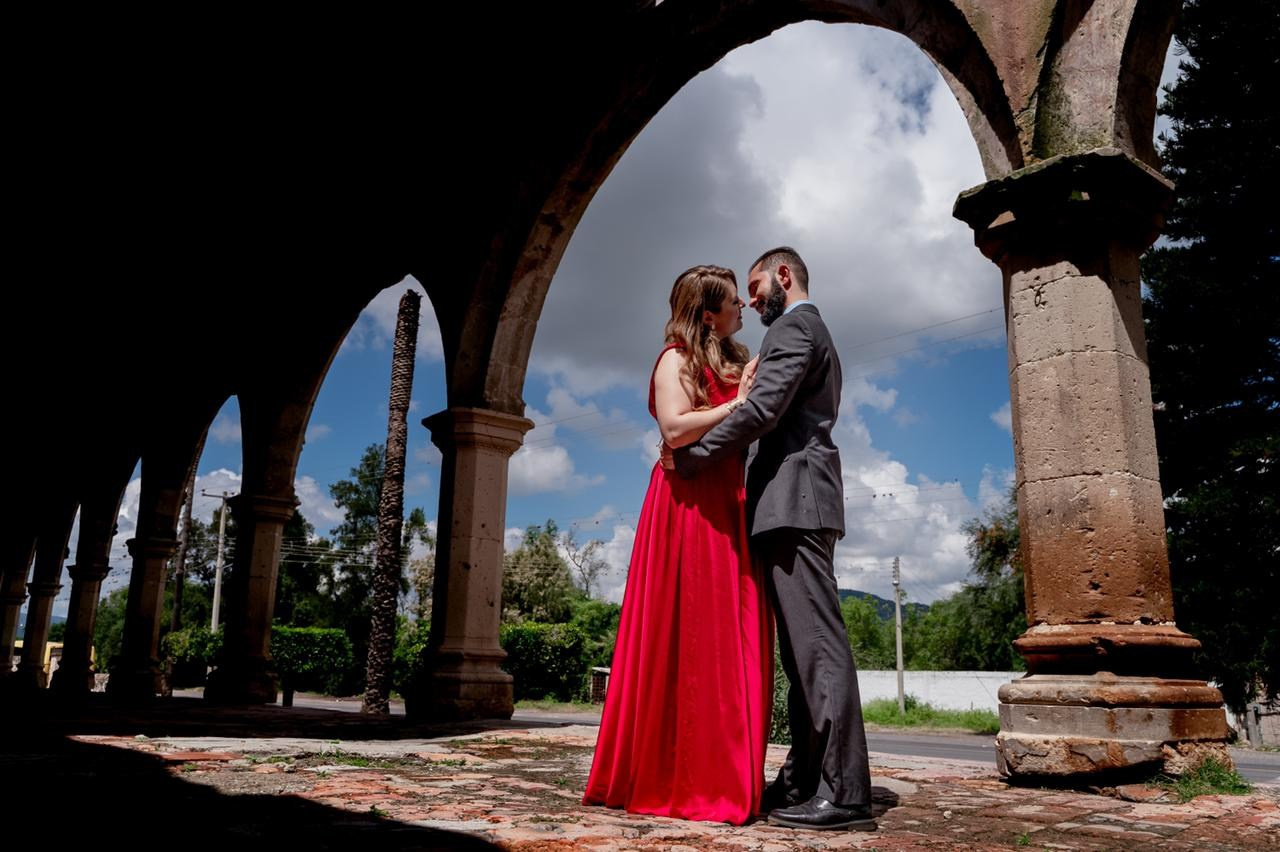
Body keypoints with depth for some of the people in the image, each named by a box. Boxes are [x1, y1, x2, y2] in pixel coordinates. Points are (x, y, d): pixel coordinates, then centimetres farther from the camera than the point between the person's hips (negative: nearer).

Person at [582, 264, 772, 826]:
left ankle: (725, 775, 11)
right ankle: (679, 780, 3)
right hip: (690, 505, -8)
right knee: (688, 640, -6)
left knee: (729, 641, 5)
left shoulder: (732, 362, 22)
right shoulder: (677, 358, -1)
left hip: (730, 508, 8)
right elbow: (675, 429, -16)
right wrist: (738, 405, -11)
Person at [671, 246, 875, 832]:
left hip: (793, 499, -10)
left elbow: (762, 410, -16)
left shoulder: (792, 327, -3)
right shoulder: (813, 332, 29)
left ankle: (843, 794, -12)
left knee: (816, 641, -13)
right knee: (803, 645, 7)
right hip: (799, 503, 10)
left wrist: (690, 458, -11)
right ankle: (804, 779, 11)